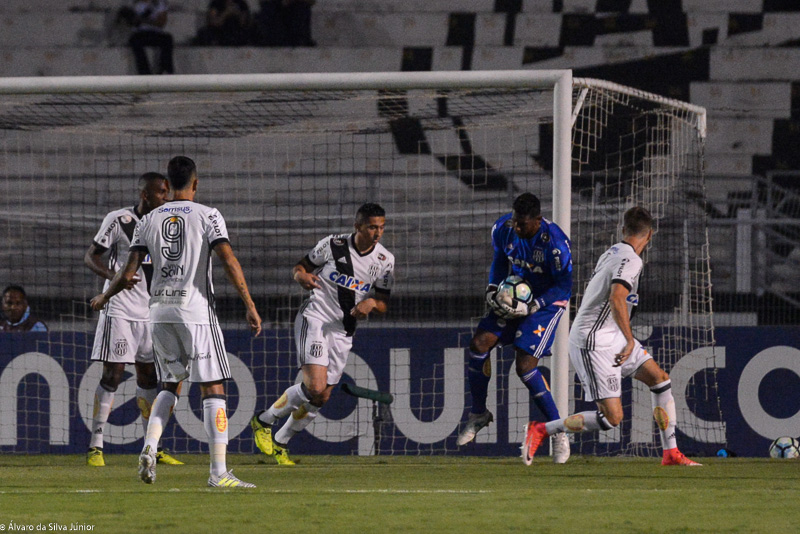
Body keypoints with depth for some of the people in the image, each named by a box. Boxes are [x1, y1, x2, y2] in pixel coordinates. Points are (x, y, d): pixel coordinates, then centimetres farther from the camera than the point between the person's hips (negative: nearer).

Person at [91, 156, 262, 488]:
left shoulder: (149, 221, 8)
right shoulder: (207, 216, -2)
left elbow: (127, 274, 5)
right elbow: (229, 262, -13)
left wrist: (104, 298, 23)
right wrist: (250, 307, -10)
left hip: (159, 311, 4)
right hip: (196, 311, -4)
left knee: (170, 385, 21)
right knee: (213, 389, -2)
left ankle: (149, 448, 0)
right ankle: (219, 471, -9)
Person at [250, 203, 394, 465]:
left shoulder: (384, 260, 1)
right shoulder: (333, 245, -7)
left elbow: (383, 304, 6)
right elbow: (300, 267, 5)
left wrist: (371, 303, -18)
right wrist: (302, 276, -20)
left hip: (343, 332, 5)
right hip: (314, 319, -5)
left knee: (322, 398, 4)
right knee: (315, 387, -22)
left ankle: (280, 443, 24)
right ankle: (263, 421, -2)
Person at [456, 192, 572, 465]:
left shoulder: (554, 242, -27)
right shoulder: (503, 229, -9)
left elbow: (564, 287, -19)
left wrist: (530, 307, -26)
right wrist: (492, 288, -4)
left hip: (547, 302, -6)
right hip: (515, 295, 6)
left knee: (525, 365, -18)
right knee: (479, 341, -11)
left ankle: (559, 431, -5)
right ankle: (478, 414, 9)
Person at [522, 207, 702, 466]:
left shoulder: (611, 253, 11)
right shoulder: (631, 260, -17)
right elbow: (616, 299, -31)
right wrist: (630, 341, -25)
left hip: (612, 337, 10)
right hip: (594, 343, -10)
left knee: (660, 378, 7)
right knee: (612, 418, -12)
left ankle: (670, 452, 10)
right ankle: (541, 430, -3)